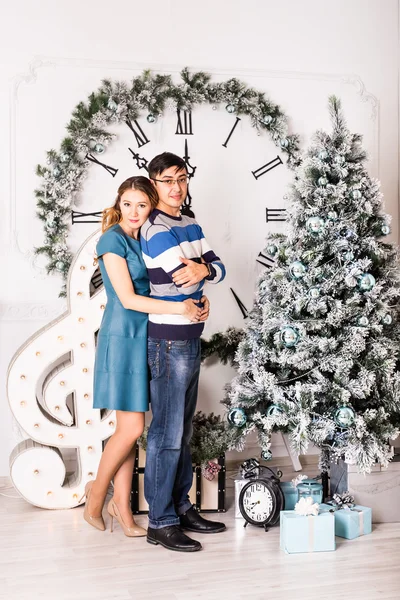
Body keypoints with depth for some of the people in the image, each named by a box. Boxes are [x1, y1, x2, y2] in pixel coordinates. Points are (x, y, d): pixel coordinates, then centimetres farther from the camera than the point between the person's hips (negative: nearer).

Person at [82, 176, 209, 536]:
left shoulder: (145, 239, 12)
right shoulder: (113, 240, -10)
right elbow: (128, 299, -17)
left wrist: (199, 302, -5)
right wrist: (181, 308, -19)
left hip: (146, 337, 7)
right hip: (123, 337, -7)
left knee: (131, 429, 9)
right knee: (132, 428, -5)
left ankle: (122, 506, 19)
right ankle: (97, 491, 18)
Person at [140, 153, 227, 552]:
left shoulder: (190, 225, 13)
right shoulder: (156, 230, -15)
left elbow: (218, 270, 5)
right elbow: (187, 281, -20)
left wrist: (204, 269, -16)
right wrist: (206, 269, 0)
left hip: (190, 339, 9)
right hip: (169, 342, -9)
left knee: (182, 432, 14)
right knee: (166, 435, -3)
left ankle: (181, 508, 25)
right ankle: (160, 523, 7)